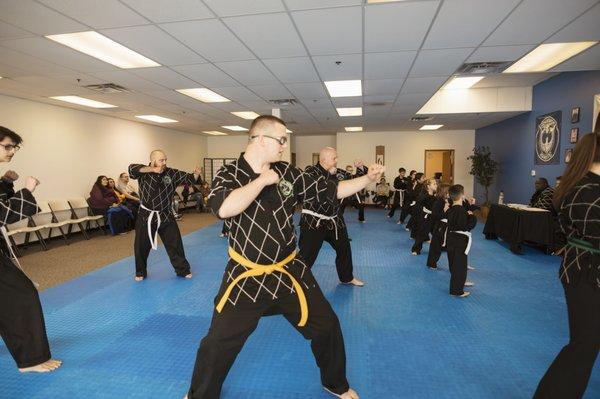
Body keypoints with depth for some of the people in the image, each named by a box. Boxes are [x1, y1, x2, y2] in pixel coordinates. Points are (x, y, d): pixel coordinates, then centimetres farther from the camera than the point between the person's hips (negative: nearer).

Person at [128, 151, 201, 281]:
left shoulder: (171, 173, -3)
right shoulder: (144, 172, -8)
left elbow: (189, 178, -4)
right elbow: (132, 169, -27)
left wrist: (196, 174, -25)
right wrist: (153, 169, -32)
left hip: (166, 216, 1)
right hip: (146, 216, -1)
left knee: (175, 244, 7)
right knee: (141, 246, 12)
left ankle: (183, 270, 23)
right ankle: (140, 272, 34)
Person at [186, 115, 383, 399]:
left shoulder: (287, 173, -1)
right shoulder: (228, 175, -11)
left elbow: (329, 190, 5)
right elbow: (225, 208, -34)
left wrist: (368, 179, -2)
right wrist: (263, 179, -24)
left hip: (290, 272, 4)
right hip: (247, 279, -3)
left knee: (326, 326, 14)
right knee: (218, 343, 7)